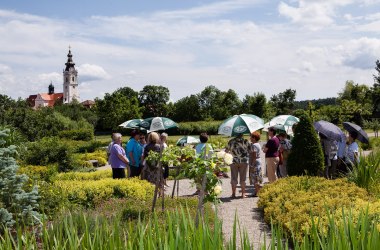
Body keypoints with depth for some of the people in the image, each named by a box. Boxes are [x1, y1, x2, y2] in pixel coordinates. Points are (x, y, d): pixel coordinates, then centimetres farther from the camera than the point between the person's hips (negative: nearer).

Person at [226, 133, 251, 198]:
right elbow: (250, 151, 0)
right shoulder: (246, 141, -4)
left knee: (234, 178, 8)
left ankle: (233, 194, 8)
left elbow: (226, 151, 6)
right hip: (244, 162, 0)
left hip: (233, 162, 0)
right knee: (242, 178, 8)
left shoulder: (231, 141, -1)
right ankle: (243, 194, 10)